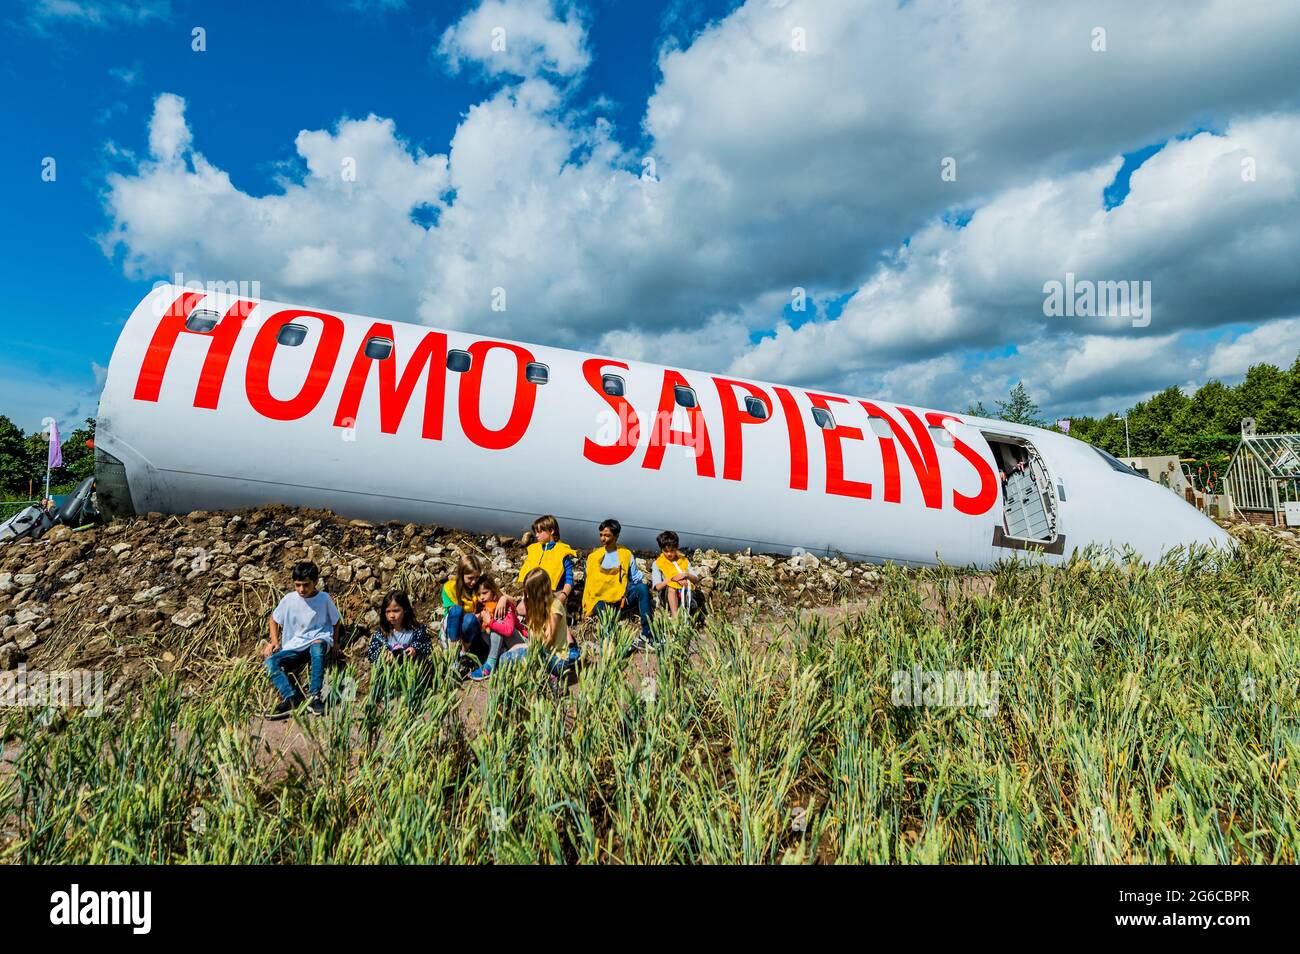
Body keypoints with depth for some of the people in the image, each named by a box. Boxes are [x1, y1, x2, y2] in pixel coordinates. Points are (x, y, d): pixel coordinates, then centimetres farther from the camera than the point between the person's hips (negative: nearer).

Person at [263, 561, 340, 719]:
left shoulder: (324, 598, -2)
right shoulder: (289, 599, 1)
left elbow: (335, 622, 10)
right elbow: (274, 619, 16)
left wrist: (333, 644, 0)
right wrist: (274, 642, 2)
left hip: (319, 640, -3)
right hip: (294, 647, 3)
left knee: (318, 646, -39)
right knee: (270, 661, -25)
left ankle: (314, 695, -37)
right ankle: (291, 697, -38)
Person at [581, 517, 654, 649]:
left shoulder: (626, 554, 12)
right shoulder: (594, 557, 14)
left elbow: (636, 577, 11)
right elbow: (588, 583, 17)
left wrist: (643, 583, -11)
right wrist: (586, 607, 8)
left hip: (622, 598, 1)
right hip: (601, 600, -1)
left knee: (642, 588, -30)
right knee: (607, 625, -34)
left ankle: (646, 635, -32)